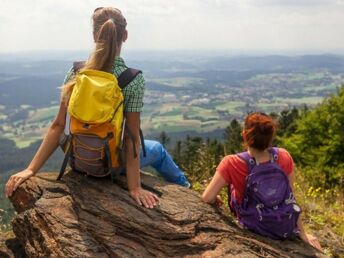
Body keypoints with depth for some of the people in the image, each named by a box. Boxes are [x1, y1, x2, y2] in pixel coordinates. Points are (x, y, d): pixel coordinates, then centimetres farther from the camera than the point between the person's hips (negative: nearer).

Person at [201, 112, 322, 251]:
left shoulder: (232, 163, -26)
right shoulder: (284, 157, -18)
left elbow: (207, 198, -19)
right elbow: (290, 197, -8)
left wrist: (216, 199, 5)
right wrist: (302, 233, 3)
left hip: (255, 228, -2)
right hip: (287, 229, 2)